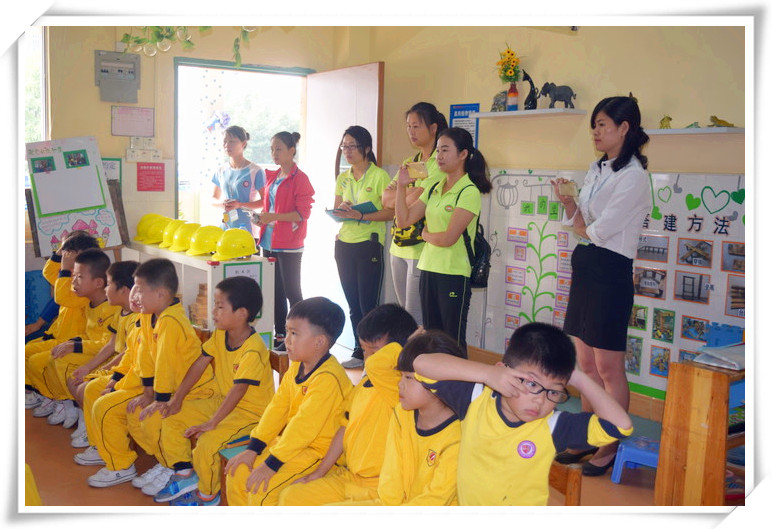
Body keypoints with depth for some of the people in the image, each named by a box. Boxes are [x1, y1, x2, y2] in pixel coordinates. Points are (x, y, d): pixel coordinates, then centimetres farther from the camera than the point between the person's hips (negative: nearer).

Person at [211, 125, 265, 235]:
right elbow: (214, 199, 18)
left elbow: (265, 201, -5)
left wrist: (240, 205, -16)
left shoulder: (255, 171, -5)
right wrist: (221, 204, -6)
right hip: (224, 227, 4)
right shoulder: (220, 171, 10)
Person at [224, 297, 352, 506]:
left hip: (316, 450, -9)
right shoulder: (296, 367, 5)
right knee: (237, 472, 6)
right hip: (290, 441, 9)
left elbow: (305, 426, -26)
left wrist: (271, 463, -23)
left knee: (261, 489, -20)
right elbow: (277, 407, 5)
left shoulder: (328, 378, -25)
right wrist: (253, 448, 0)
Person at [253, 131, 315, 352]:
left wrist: (274, 217, -23)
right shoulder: (271, 176, 14)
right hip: (269, 242, 8)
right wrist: (262, 218, 4)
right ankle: (279, 334, 21)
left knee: (292, 292, -1)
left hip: (289, 245, -8)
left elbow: (303, 213, -15)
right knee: (275, 291, 12)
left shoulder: (299, 178, -10)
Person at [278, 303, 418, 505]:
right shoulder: (363, 384, 7)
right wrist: (318, 472, 17)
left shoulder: (398, 389, -21)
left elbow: (375, 364, -43)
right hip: (347, 476, 9)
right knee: (289, 497, 8)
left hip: (377, 488, -9)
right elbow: (346, 427, 15)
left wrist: (409, 344, -27)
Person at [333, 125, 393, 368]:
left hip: (369, 245, -6)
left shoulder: (379, 176, -6)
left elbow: (390, 212, -11)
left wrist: (360, 216, -23)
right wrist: (340, 211, -8)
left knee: (368, 305, -5)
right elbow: (336, 211, 16)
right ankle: (359, 352, 20)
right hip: (344, 245, 6)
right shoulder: (342, 178, 12)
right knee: (353, 304, 11)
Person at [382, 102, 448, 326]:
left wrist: (396, 197, -2)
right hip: (399, 247, 8)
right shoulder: (409, 162, 15)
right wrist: (411, 190, -11)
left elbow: (412, 203, -19)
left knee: (415, 316, -5)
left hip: (421, 249, -8)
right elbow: (386, 199, 4)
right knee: (404, 311, 15)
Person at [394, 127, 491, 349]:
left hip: (454, 274, -7)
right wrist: (402, 186, 2)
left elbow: (448, 238, -18)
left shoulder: (469, 192, -12)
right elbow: (403, 220, 8)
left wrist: (425, 234, 0)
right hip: (428, 270, 7)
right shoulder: (434, 189, 11)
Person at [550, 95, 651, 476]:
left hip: (610, 272, -9)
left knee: (608, 367, 1)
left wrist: (581, 227, 1)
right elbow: (578, 222, 10)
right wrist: (567, 202, -9)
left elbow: (599, 230, -20)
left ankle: (612, 447, 16)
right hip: (584, 268, 9)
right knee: (586, 362, 15)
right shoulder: (597, 170, 12)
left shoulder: (633, 176, -14)